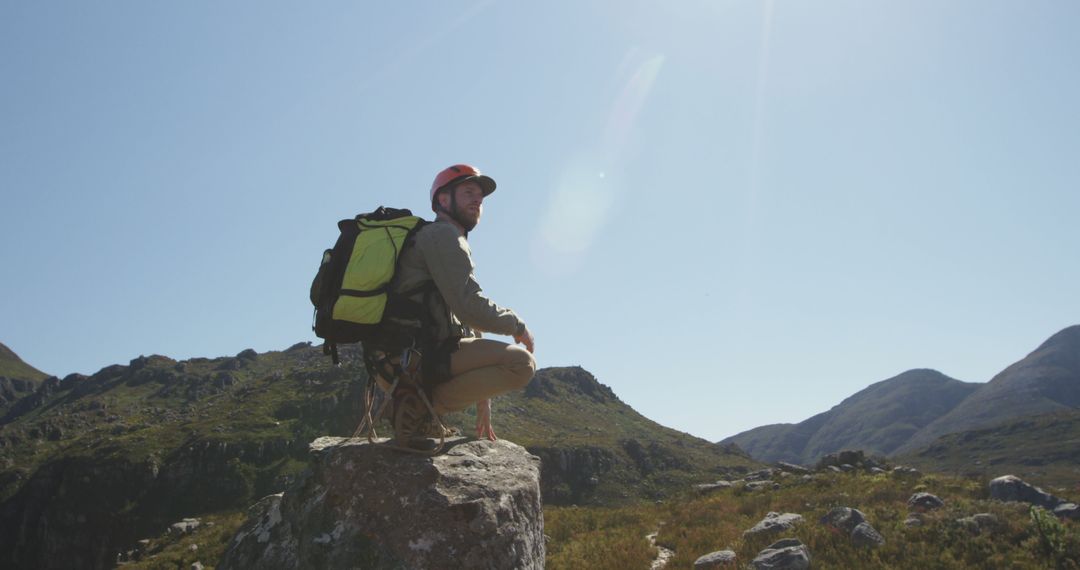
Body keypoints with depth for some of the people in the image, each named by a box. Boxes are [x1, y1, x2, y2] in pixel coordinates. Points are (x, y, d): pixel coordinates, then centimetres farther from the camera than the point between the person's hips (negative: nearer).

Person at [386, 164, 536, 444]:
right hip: (417, 355, -10)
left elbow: (464, 322, 25)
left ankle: (418, 400, 10)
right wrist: (517, 326, 0)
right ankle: (420, 406, -13)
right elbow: (470, 306, -18)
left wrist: (482, 400, 24)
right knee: (522, 363, -17)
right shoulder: (443, 234, -3)